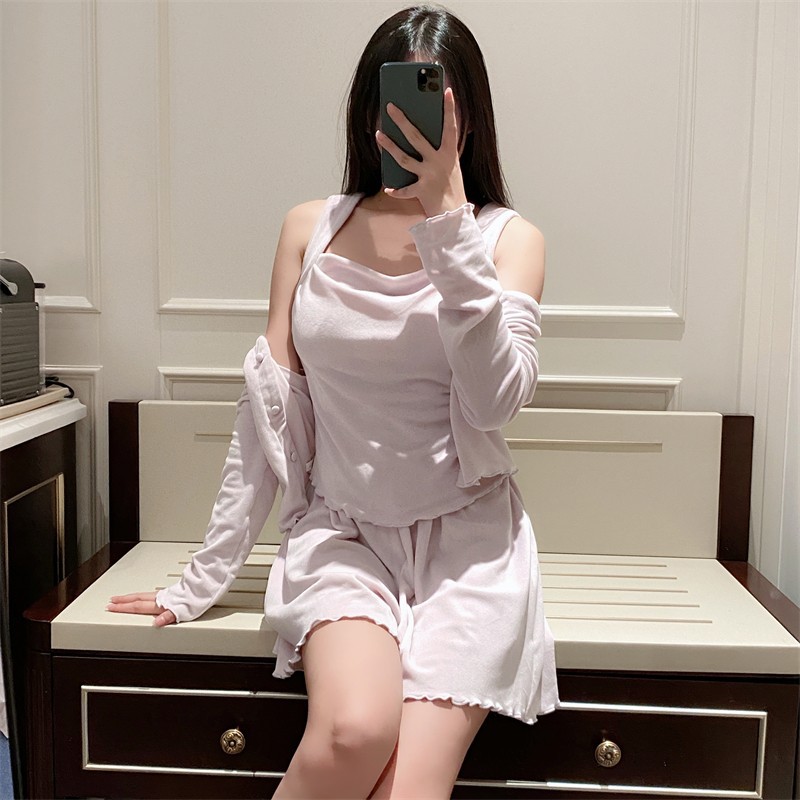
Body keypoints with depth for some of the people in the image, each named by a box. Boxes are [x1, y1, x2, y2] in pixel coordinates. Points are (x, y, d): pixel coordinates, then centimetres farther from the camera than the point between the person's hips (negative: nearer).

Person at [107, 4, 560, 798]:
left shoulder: (507, 237, 1)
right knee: (355, 728, -27)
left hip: (469, 537, 0)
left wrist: (446, 220, -19)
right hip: (342, 533, 1)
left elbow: (495, 400, -16)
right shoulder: (310, 228, 5)